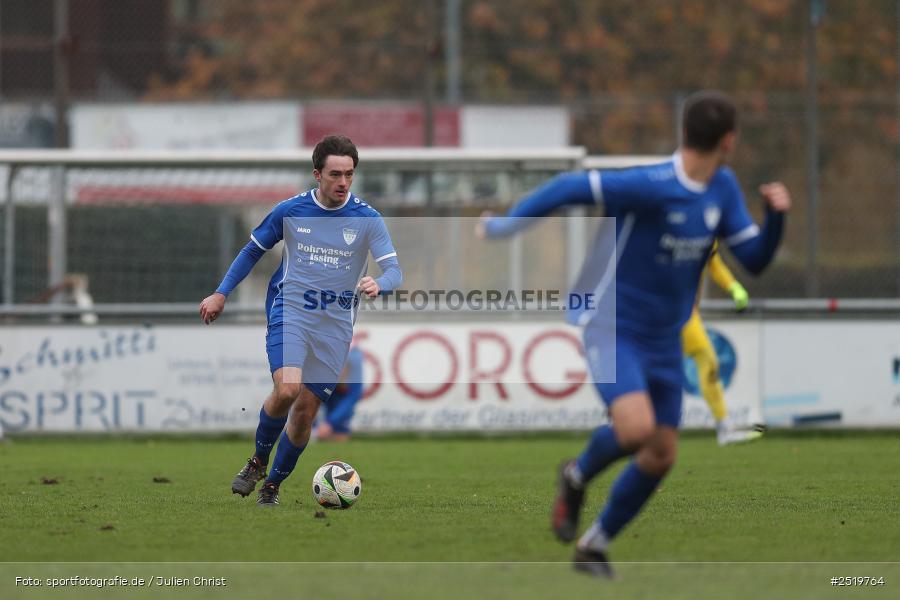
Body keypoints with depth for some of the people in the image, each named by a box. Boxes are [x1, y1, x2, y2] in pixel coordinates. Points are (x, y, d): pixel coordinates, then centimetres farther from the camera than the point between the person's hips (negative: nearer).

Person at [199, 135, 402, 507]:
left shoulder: (368, 219, -2)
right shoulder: (290, 211, 0)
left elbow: (394, 270, -10)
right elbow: (252, 251, 14)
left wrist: (378, 284, -33)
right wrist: (221, 294, 10)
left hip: (336, 323, 1)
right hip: (290, 311, -1)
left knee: (306, 411, 1)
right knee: (287, 389, -24)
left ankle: (272, 485, 20)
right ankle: (258, 462, 1)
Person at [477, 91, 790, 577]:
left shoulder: (723, 189, 1)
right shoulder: (651, 186, -24)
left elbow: (754, 259, 4)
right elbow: (569, 188, -19)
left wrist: (776, 215, -15)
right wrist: (504, 226, -11)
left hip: (663, 339, 7)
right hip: (612, 327, -7)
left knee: (661, 455, 5)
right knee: (636, 428, -28)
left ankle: (594, 546, 23)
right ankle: (579, 475, 5)